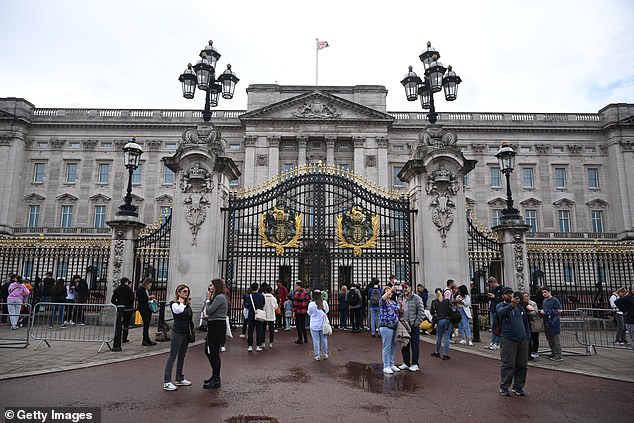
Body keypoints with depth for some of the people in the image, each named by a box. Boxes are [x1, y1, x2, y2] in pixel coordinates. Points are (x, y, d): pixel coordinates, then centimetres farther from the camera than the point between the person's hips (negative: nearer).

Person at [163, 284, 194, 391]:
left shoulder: (187, 305, 13)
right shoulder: (174, 304, -7)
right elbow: (179, 311, -29)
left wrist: (192, 331, 13)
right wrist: (181, 302, -12)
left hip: (186, 333, 7)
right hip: (177, 332, -7)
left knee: (182, 356, 14)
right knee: (172, 357, -6)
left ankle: (179, 379, 23)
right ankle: (167, 382, -3)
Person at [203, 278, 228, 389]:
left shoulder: (220, 297, -16)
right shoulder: (216, 297, 16)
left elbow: (208, 311, -16)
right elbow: (207, 311, 15)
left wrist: (208, 299, -7)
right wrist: (208, 299, 10)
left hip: (218, 327, -11)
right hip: (213, 326, 11)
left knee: (214, 352, -4)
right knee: (208, 351, 17)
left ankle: (216, 380, 6)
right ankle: (215, 376, 29)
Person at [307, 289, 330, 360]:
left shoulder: (311, 304, -16)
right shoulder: (324, 303, -8)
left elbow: (309, 313, -1)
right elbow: (327, 311, 7)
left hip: (314, 326, -2)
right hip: (323, 325, 3)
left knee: (316, 340, 7)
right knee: (324, 339, 14)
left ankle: (317, 356, 12)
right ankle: (325, 354, 24)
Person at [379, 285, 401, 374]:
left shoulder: (394, 302, 17)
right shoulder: (382, 301, -3)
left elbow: (399, 313, 23)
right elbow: (383, 298, -28)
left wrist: (400, 306, 5)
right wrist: (391, 289, -38)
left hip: (395, 327, 7)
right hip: (386, 327, -7)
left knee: (393, 347, 14)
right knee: (386, 348, -4)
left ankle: (392, 365, 26)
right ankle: (386, 367, 3)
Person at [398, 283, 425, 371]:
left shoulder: (416, 298, -7)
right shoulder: (400, 298, 9)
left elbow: (421, 312, -9)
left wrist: (417, 323, -13)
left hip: (414, 326, -5)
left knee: (415, 346, 1)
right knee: (404, 345, 12)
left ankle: (414, 364, 12)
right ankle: (406, 363, 24)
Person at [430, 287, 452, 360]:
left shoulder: (434, 301, -4)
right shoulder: (447, 300, -2)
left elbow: (432, 312, -1)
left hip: (439, 320, 0)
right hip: (448, 320, 0)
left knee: (439, 337, 17)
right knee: (446, 337, 5)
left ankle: (437, 352, 30)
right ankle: (445, 354, 6)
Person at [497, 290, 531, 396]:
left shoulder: (520, 307, 17)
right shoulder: (500, 306, 1)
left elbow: (526, 322, 21)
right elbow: (501, 312, -24)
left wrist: (528, 336, 12)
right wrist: (511, 305, -42)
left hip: (522, 340, 5)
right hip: (508, 339, -5)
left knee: (522, 365, 8)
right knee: (508, 365, -4)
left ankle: (518, 387, 21)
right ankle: (504, 388, 6)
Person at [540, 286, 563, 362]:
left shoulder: (554, 300, -7)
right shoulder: (544, 301, 16)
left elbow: (559, 310, -12)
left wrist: (548, 312, -18)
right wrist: (541, 311, 3)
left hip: (554, 322, -8)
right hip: (546, 322, 8)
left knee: (555, 339, -7)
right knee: (549, 339, 12)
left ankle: (558, 355, -3)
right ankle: (553, 353, 21)